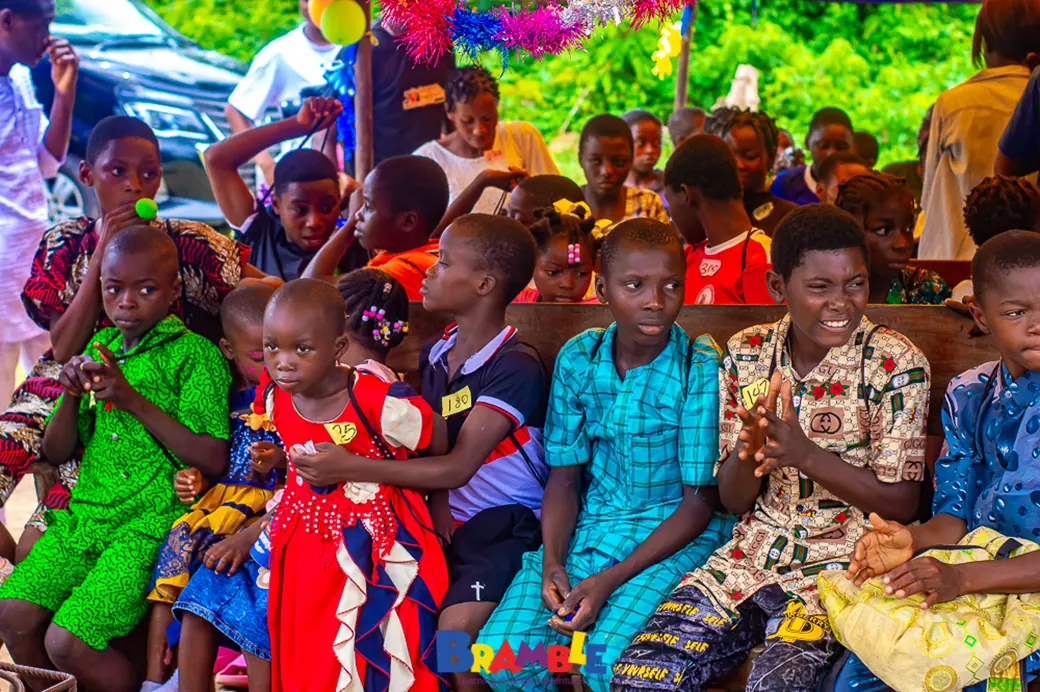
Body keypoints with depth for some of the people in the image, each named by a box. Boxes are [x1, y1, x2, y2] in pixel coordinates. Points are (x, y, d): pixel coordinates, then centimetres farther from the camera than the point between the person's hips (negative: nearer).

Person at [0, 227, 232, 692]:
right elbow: (55, 453, 16)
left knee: (67, 643, -20)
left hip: (152, 522, -6)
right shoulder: (99, 347, 14)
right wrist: (71, 396, -4)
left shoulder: (195, 354, -4)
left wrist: (134, 399, -17)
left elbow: (214, 460, -13)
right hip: (85, 512, 6)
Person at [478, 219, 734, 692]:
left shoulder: (703, 369, -12)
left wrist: (610, 580, -17)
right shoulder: (577, 359, 1)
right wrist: (551, 562, -11)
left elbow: (700, 501, -10)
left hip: (676, 537, -4)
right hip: (590, 528, 4)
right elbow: (564, 476, 7)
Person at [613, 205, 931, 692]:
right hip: (750, 556, 4)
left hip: (840, 565, -4)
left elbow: (901, 504, -8)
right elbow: (732, 499, 7)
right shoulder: (746, 354, 4)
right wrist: (749, 452, -17)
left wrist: (805, 453, -20)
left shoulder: (895, 365, -6)